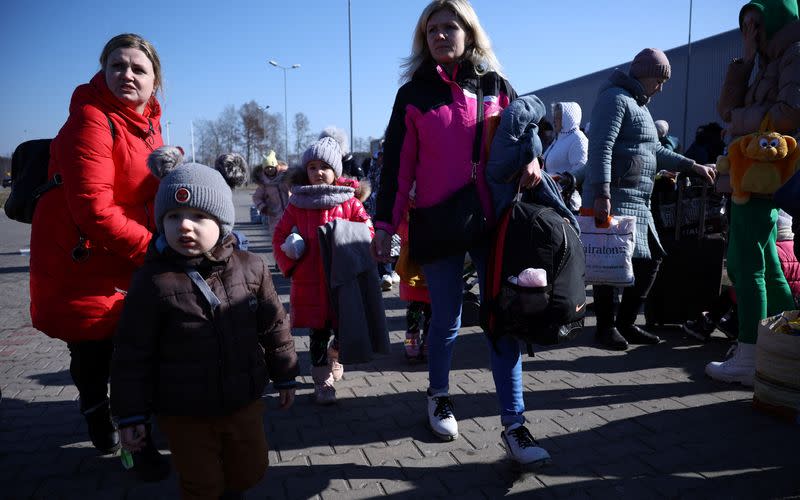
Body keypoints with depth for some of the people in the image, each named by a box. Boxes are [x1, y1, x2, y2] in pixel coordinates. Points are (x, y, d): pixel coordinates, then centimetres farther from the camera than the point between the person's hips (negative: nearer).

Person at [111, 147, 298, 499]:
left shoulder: (250, 268, -9)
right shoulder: (152, 281, -16)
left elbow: (273, 326, 2)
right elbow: (132, 354, -9)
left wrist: (284, 376, 10)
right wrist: (131, 414, -5)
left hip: (245, 403, 3)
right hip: (183, 415, -3)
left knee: (250, 470, 22)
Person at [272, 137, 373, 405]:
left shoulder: (348, 201, 2)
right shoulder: (297, 204, 4)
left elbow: (367, 230, 1)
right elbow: (280, 236, 9)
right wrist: (289, 262, -5)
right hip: (310, 281, 0)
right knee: (318, 333, 8)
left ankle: (335, 355, 38)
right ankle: (322, 380, 23)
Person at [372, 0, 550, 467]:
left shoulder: (497, 88, 8)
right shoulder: (413, 94, 4)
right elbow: (398, 164, 1)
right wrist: (385, 223, -3)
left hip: (492, 221, 1)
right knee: (446, 318, 7)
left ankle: (514, 425, 6)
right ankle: (439, 395, 33)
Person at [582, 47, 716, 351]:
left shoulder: (638, 105, 25)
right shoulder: (615, 98, -7)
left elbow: (654, 150, 31)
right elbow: (601, 148, -19)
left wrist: (693, 166, 27)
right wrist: (602, 194, -27)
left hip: (638, 201, 11)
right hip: (613, 200, -11)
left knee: (650, 260, 12)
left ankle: (625, 323, 21)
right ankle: (605, 327, 5)